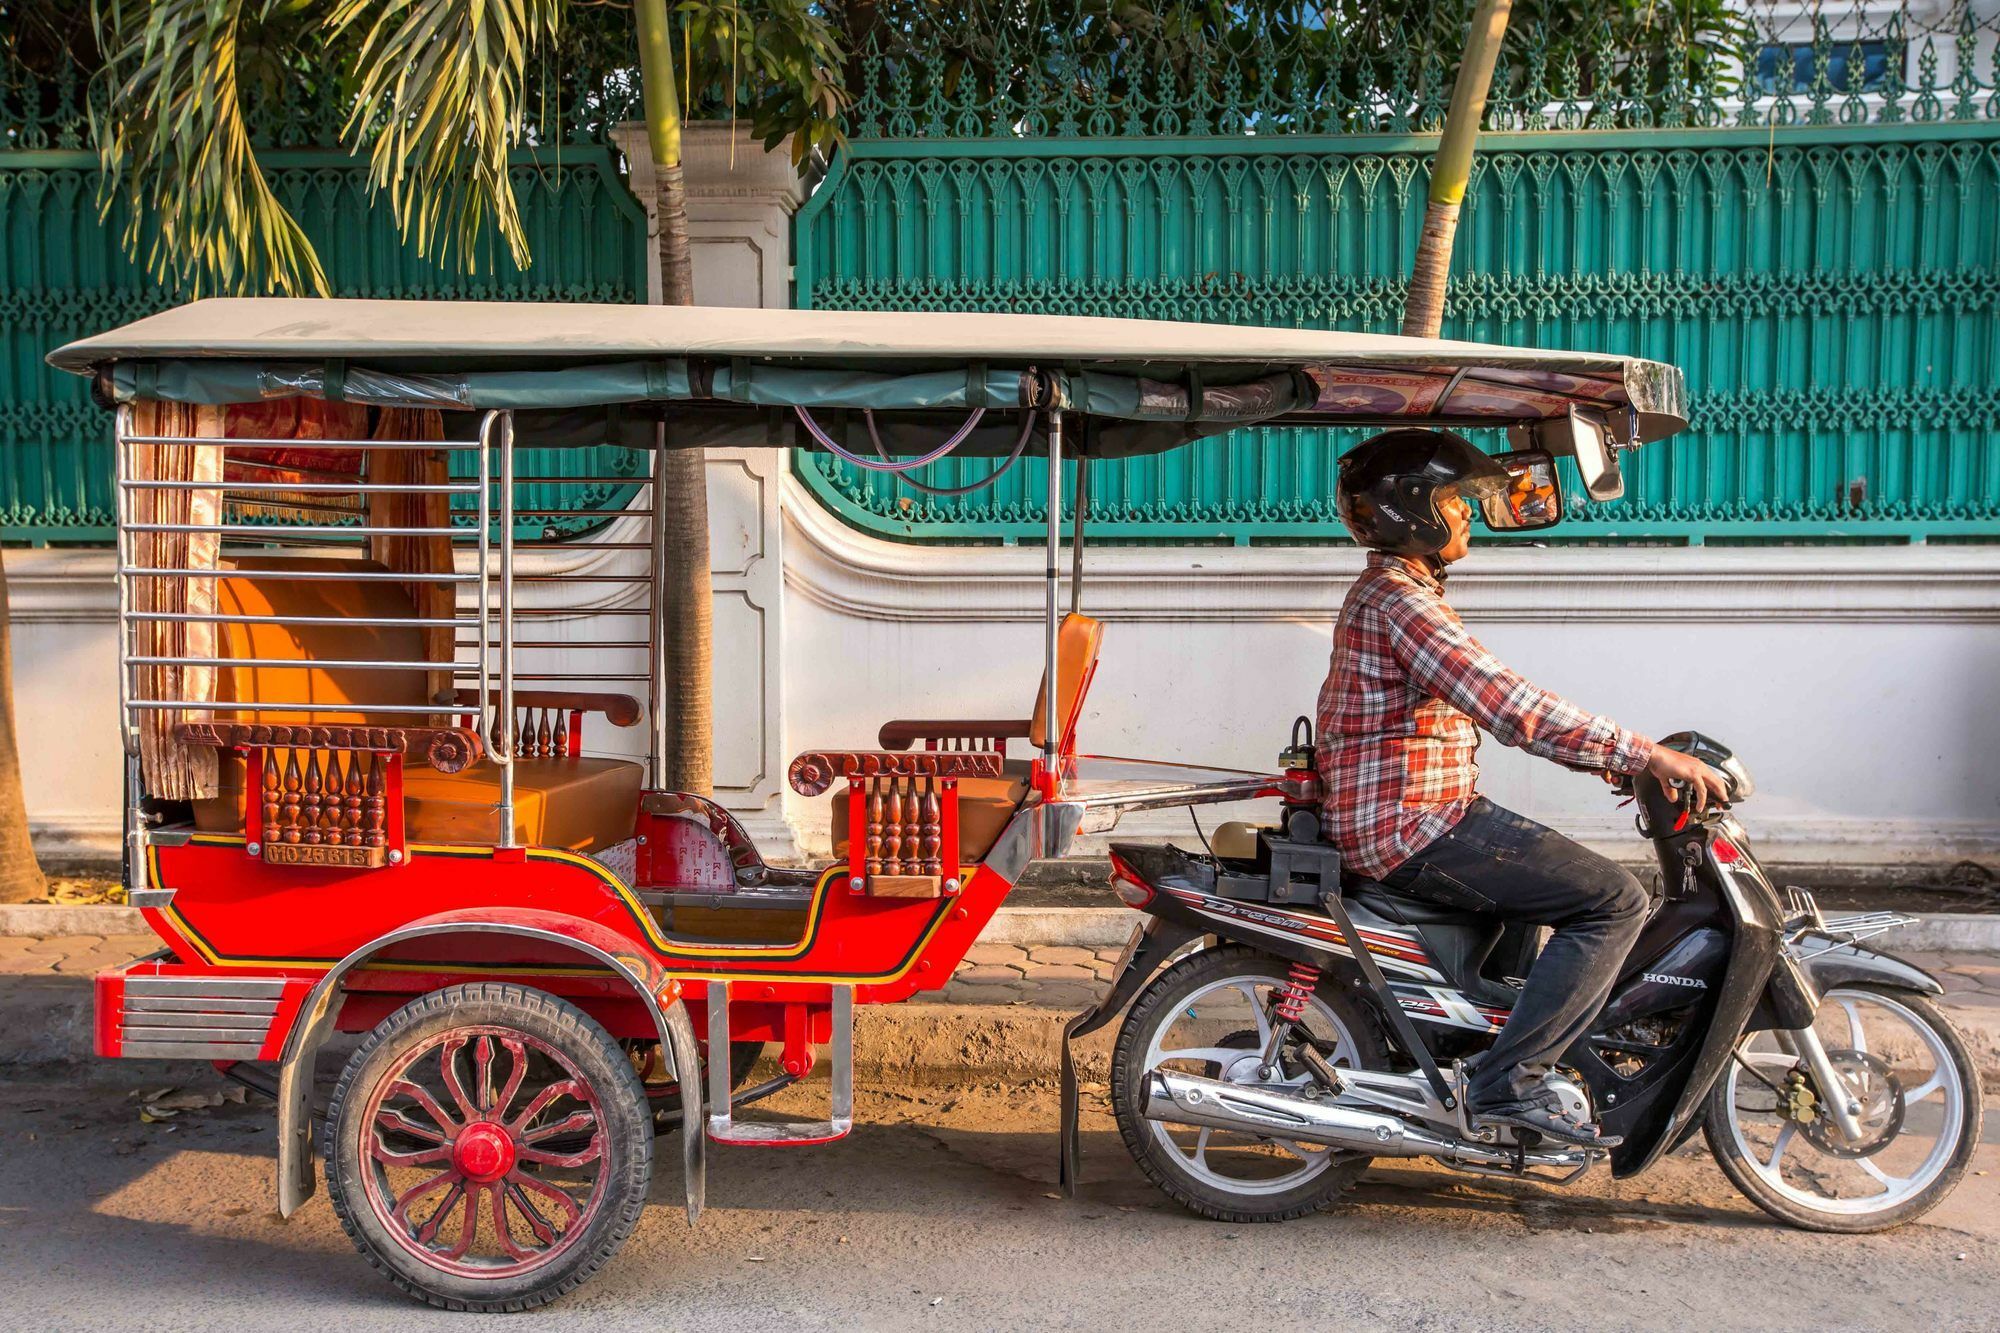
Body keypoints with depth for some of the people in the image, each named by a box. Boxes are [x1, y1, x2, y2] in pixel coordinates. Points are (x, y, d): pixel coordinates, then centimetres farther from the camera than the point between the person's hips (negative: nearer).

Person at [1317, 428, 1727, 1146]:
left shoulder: (1388, 590, 17)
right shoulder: (1399, 600, -16)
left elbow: (1496, 704, 19)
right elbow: (1509, 708, -27)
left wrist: (1609, 758, 13)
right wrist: (1646, 754, -23)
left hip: (1401, 816, 11)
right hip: (1412, 826, -11)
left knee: (1568, 873, 27)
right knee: (1614, 899, -14)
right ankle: (1510, 1080, -12)